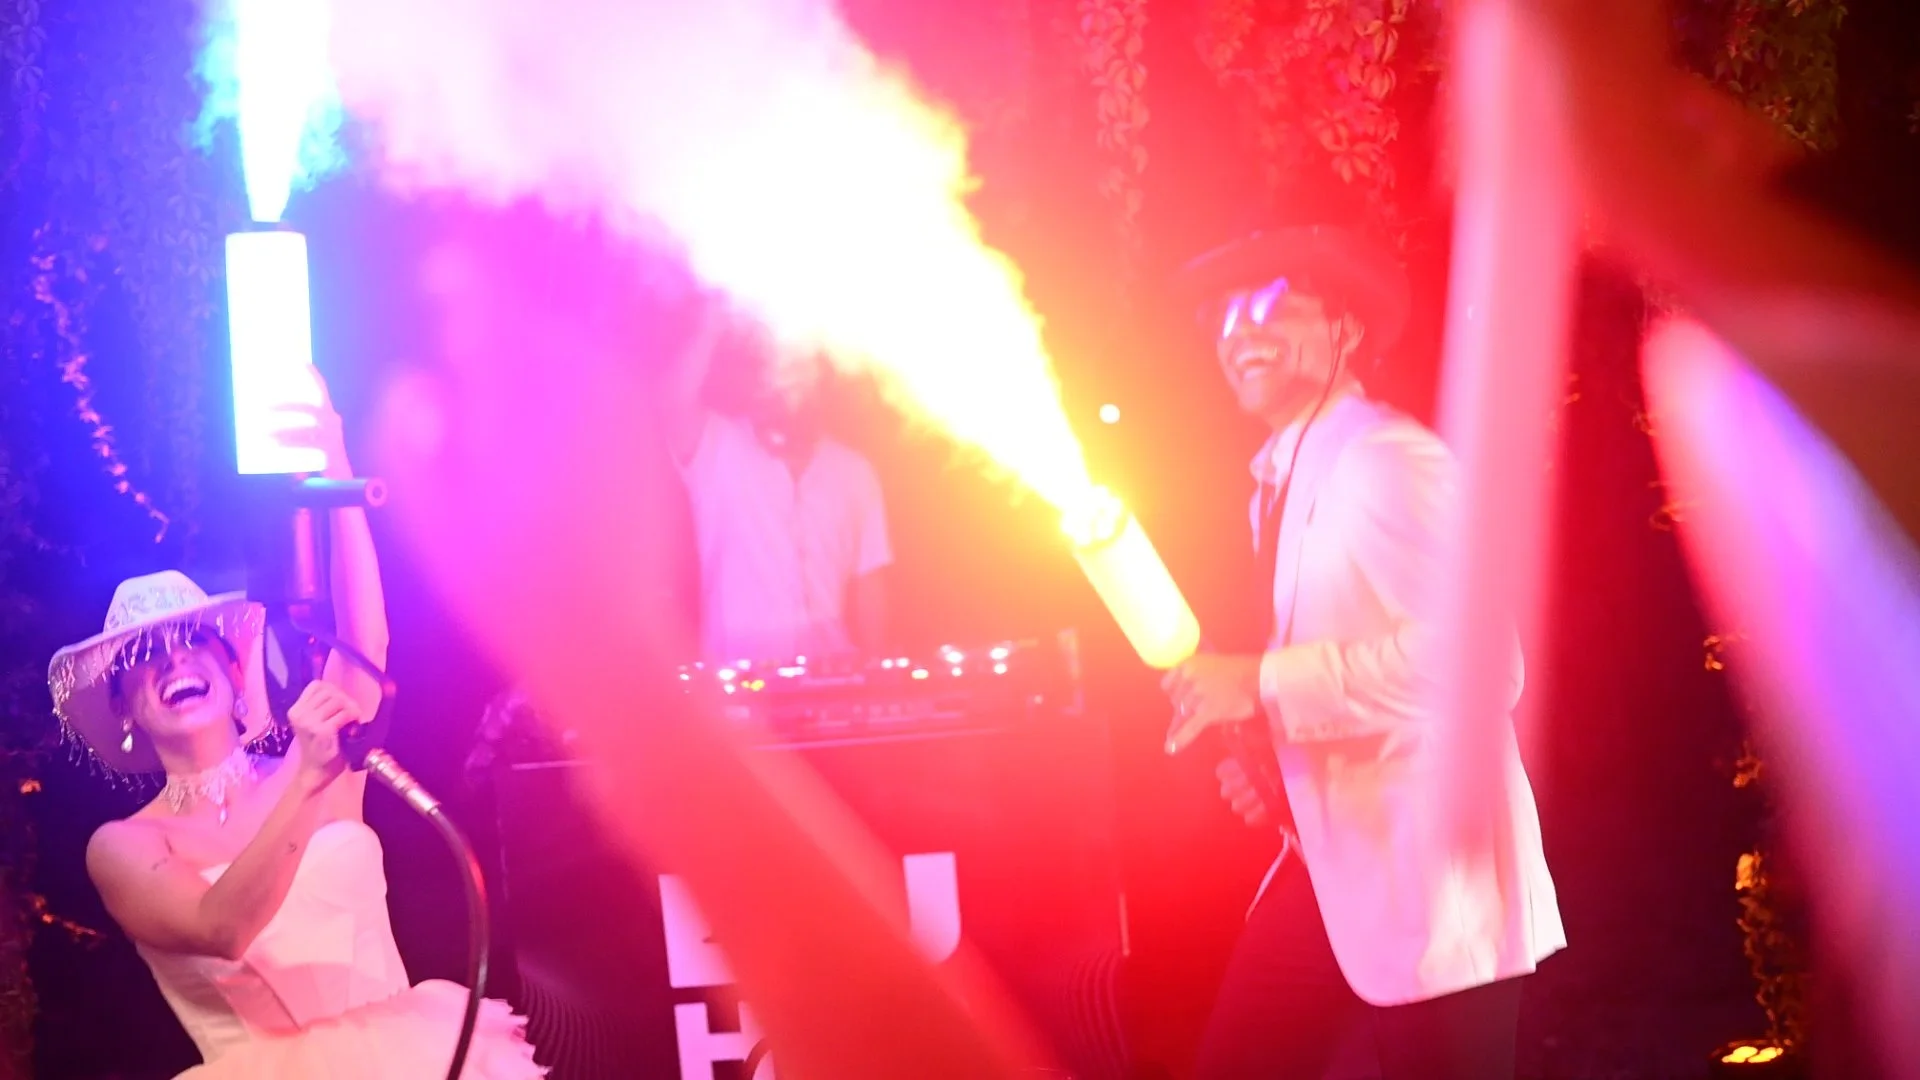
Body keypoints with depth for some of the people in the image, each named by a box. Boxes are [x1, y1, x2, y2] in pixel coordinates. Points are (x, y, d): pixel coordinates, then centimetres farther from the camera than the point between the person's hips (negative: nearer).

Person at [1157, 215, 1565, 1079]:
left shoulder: (1391, 460, -14)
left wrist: (1262, 686, -24)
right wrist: (1267, 763, 5)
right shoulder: (1282, 484, 13)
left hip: (1431, 879, -8)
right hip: (1331, 860, 9)